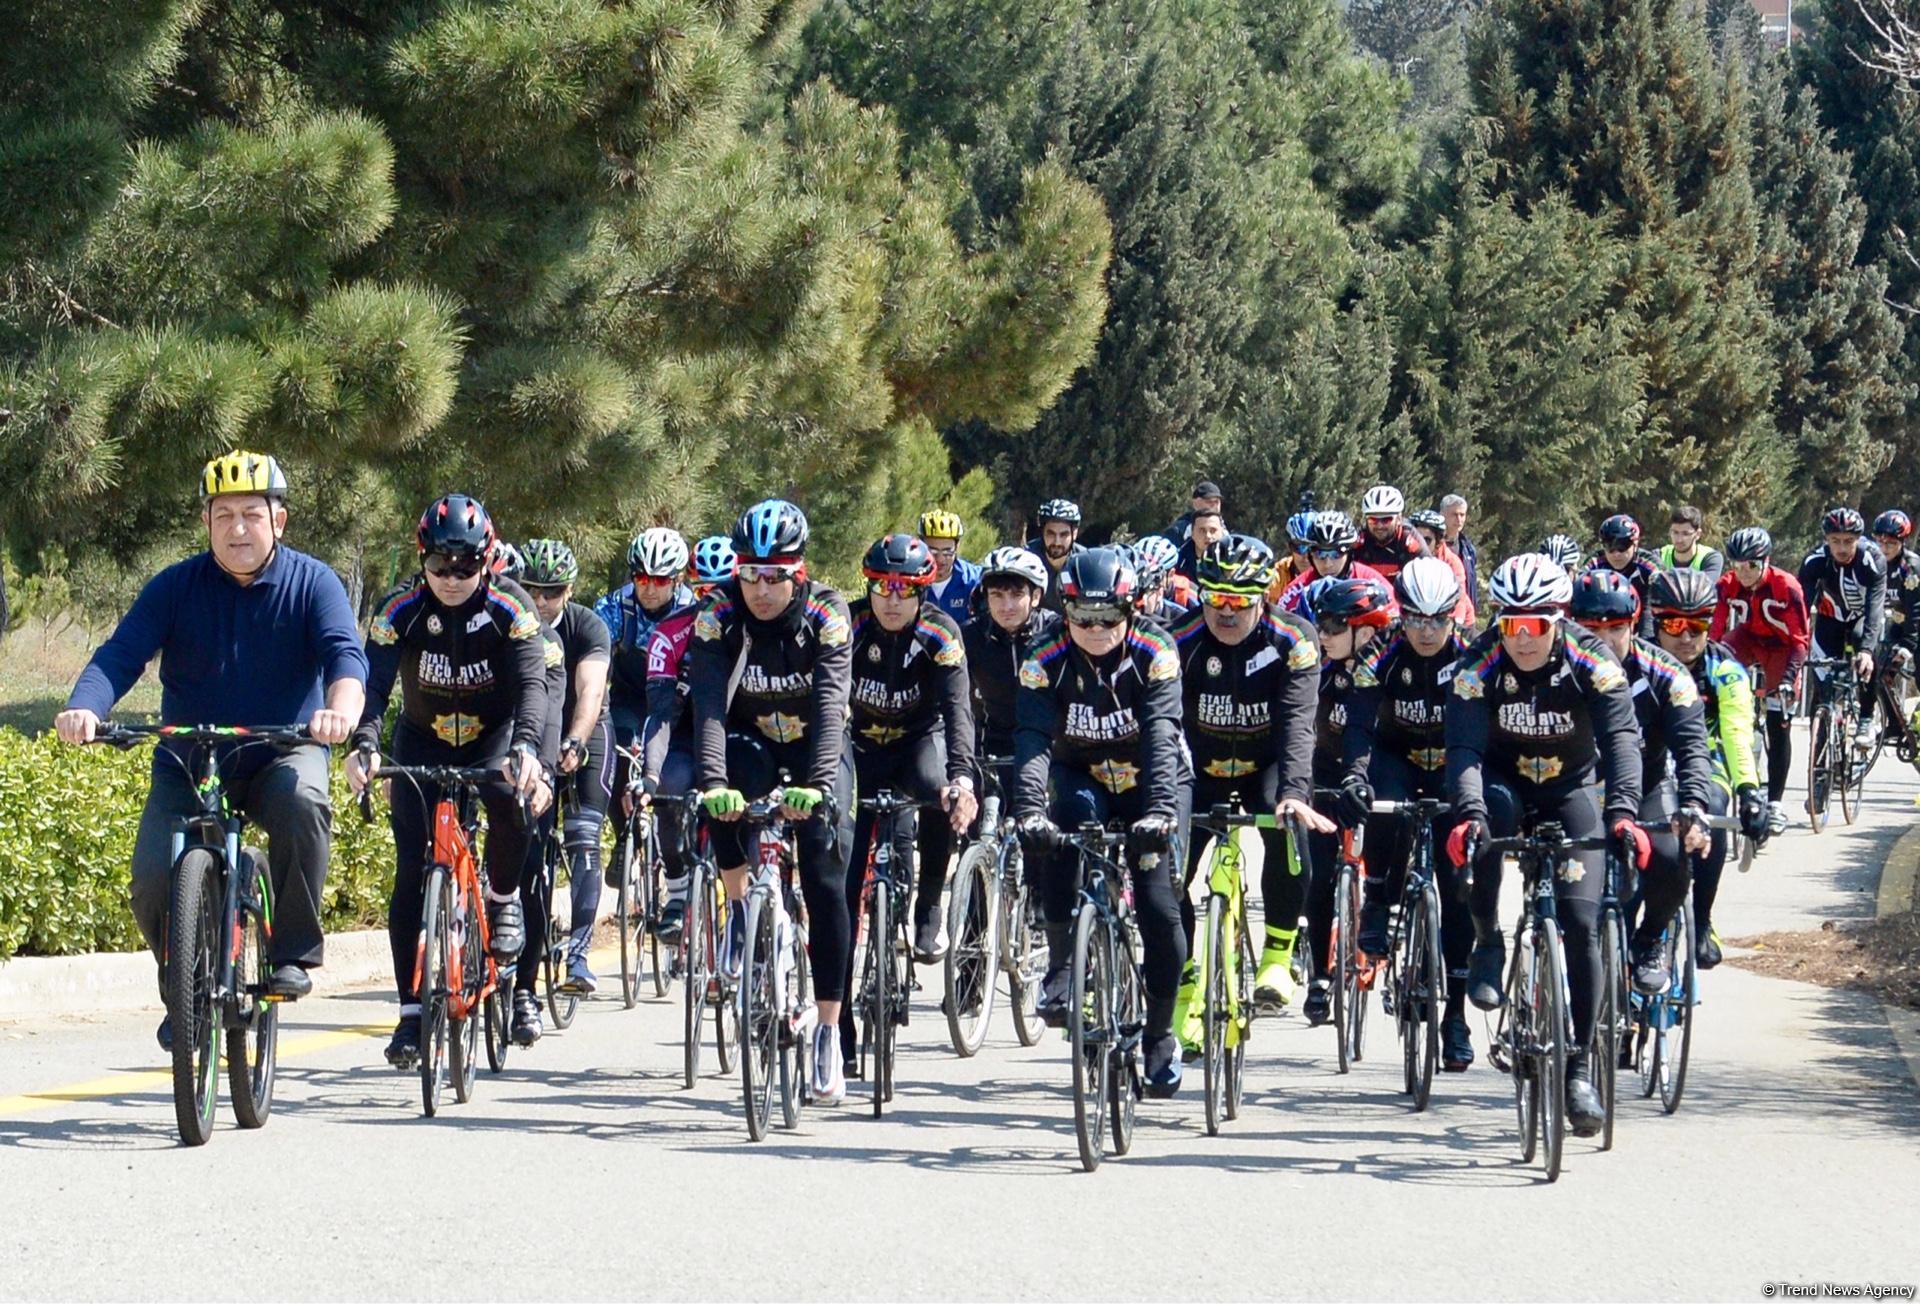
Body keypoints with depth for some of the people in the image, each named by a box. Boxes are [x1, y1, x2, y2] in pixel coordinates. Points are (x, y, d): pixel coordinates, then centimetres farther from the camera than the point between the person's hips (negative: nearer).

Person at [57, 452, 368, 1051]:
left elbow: (345, 653, -20)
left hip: (282, 754, -1)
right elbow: (120, 655, -15)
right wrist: (83, 709, -37)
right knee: (153, 881, -19)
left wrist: (341, 710, -44)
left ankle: (293, 953, -18)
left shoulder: (311, 582, -5)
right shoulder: (176, 587, -5)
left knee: (303, 801, -36)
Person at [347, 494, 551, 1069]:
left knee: (511, 802, -34)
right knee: (411, 869, -9)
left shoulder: (510, 608, -20)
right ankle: (411, 1012, -3)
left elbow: (531, 683, -31)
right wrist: (364, 745, -47)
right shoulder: (401, 610, -18)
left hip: (491, 738, -1)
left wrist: (525, 747, -50)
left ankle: (503, 899, -3)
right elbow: (375, 680, -27)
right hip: (422, 740, 1)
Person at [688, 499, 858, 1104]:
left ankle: (829, 1031, -6)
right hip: (751, 742, 1)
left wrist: (817, 785, -49)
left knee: (825, 881, -12)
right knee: (725, 796, -35)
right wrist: (712, 781, -47)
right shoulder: (719, 615, -21)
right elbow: (709, 703, -31)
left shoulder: (827, 614, -24)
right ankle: (739, 904, -12)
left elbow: (830, 705, -34)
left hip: (816, 746, -1)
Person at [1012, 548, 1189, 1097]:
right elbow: (1032, 739, -30)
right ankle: (1062, 965, -20)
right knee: (1056, 838, -35)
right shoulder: (1047, 662, -19)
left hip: (1147, 782, -1)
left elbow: (1162, 736, -34)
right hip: (1081, 777, 1)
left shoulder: (1154, 655, -23)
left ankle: (1160, 1035, 6)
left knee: (1158, 907, -13)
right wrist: (1028, 808, -48)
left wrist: (1160, 809, -50)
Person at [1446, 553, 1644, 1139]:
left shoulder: (1591, 662, -22)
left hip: (1574, 793, 0)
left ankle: (1580, 1065, -2)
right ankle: (1487, 944, -19)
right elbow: (1464, 747, -29)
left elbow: (1621, 738, -33)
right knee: (1492, 807, -37)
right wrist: (1467, 812, -48)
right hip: (1506, 783, 0)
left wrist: (1622, 811, -50)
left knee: (1580, 924, -13)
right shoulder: (1480, 665, -20)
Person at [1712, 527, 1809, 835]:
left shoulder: (1786, 587, -27)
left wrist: (1789, 677, -35)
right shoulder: (1727, 586, -20)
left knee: (1779, 727, -6)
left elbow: (1799, 639, -25)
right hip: (1748, 642, 3)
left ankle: (1775, 803, 0)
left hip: (1780, 650, -3)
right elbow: (1715, 632, -19)